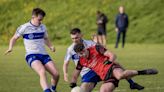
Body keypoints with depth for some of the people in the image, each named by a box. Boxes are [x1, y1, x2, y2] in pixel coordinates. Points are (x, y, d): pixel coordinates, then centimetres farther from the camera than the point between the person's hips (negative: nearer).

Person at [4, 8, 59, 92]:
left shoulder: (43, 27, 12)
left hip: (44, 54, 5)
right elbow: (14, 38, 7)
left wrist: (51, 46, 6)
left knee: (56, 74, -6)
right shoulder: (24, 27, -3)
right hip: (31, 55, -5)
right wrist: (10, 48, -12)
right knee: (42, 72, -33)